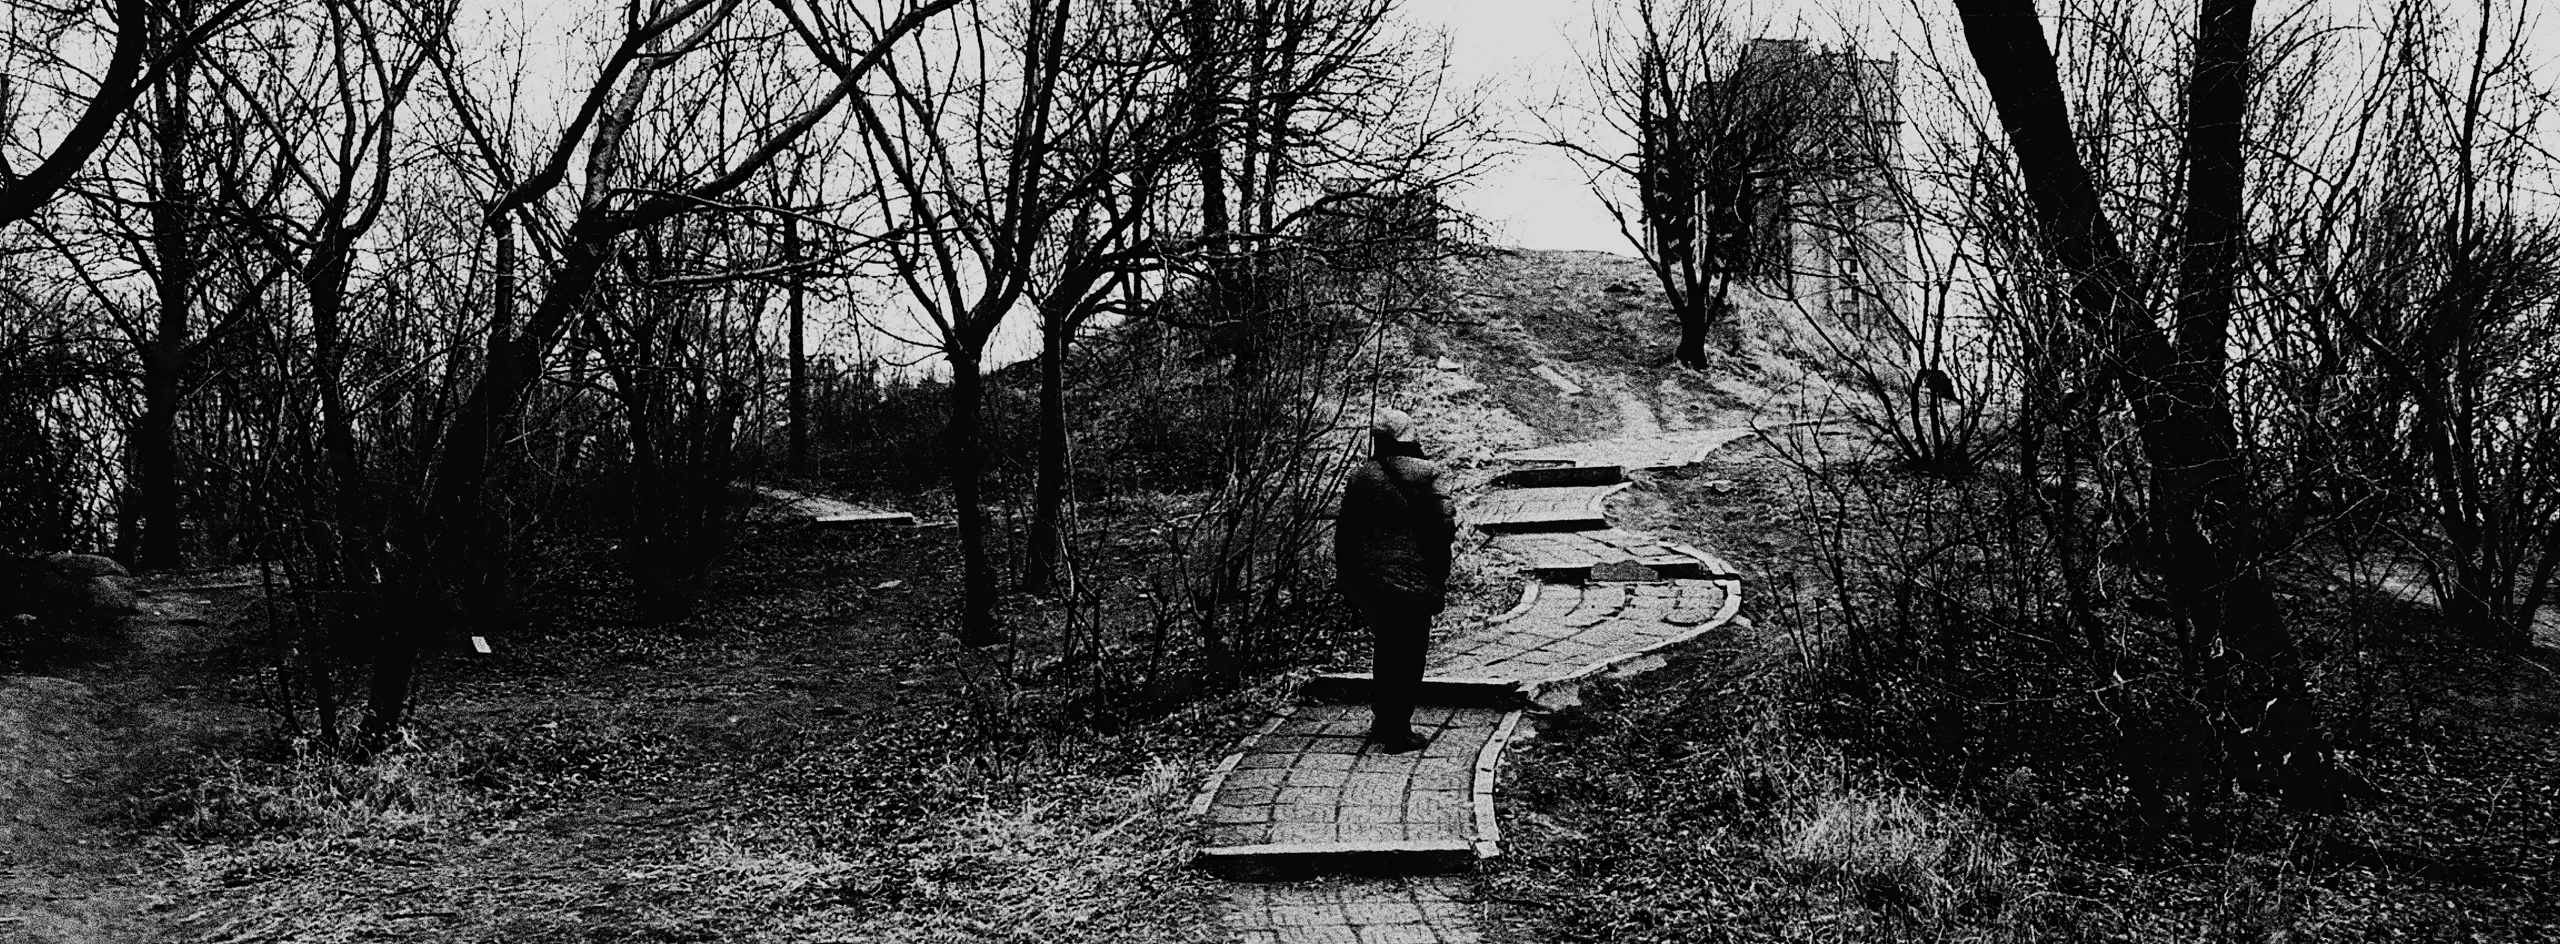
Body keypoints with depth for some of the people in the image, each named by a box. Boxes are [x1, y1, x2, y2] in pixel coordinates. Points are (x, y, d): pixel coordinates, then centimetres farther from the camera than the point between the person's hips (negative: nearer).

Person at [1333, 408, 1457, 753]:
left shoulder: (1359, 477, 1)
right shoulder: (1426, 473, -7)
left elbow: (1344, 531, 4)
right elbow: (1445, 526, -11)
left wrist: (1347, 581, 13)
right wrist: (1440, 576, 1)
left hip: (1370, 582, 4)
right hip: (1414, 580, -4)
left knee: (1384, 650, 19)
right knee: (1409, 655, 3)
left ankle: (1381, 722, 26)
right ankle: (1397, 732, 2)